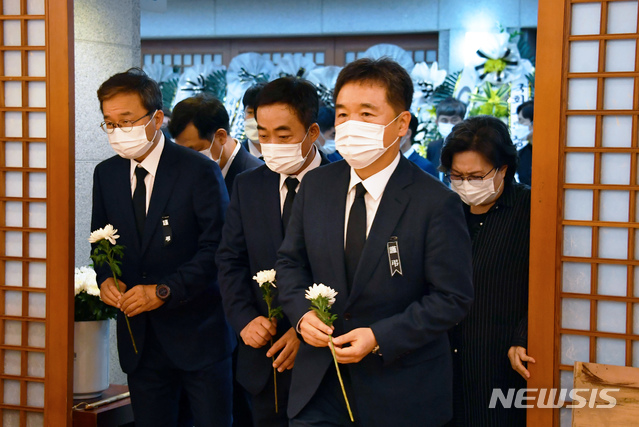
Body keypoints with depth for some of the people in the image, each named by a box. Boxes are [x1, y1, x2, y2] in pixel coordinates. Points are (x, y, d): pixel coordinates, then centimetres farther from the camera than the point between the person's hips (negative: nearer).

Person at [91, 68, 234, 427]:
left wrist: (164, 291, -20)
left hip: (197, 333, -4)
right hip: (138, 335, 5)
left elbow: (216, 248, -13)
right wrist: (105, 278, -6)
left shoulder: (199, 171, -11)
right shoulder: (106, 174, 7)